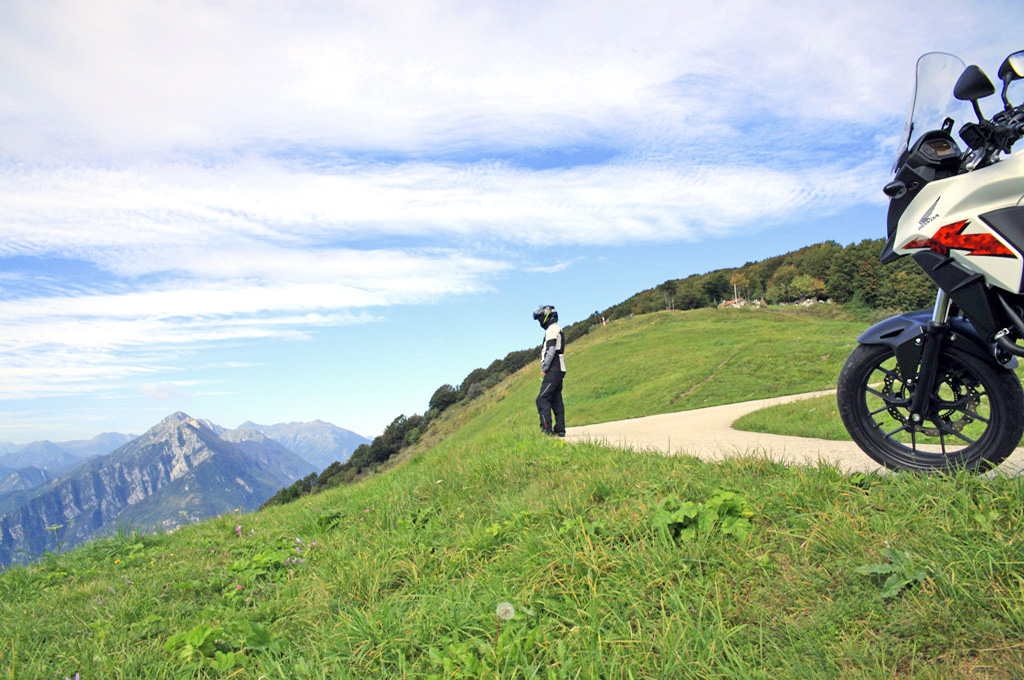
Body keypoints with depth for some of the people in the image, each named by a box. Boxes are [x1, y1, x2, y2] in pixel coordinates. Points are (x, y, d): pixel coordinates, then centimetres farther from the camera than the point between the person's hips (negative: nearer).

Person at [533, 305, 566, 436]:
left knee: (542, 399, -12)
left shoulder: (552, 329, -8)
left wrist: (544, 368, -13)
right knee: (556, 401, 10)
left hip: (553, 370, -10)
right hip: (558, 370, 10)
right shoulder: (558, 329, 23)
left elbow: (551, 351, -18)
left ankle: (547, 429, -16)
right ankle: (560, 429, 12)